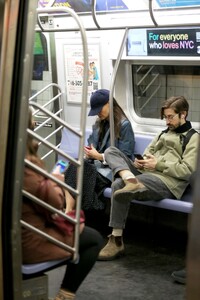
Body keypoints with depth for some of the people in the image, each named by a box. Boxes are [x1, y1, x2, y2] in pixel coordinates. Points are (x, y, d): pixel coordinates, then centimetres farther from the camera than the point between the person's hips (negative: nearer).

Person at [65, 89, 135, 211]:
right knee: (75, 165, -30)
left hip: (112, 170, -6)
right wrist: (89, 154, -3)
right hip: (96, 165, 6)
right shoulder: (99, 123, 19)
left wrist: (99, 156, -13)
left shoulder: (124, 125, -4)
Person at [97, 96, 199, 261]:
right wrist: (141, 162, 1)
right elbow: (148, 152, 26)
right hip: (147, 173, 8)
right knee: (111, 151, -7)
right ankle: (131, 180, -36)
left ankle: (116, 241, -23)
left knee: (119, 184, -29)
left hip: (167, 182, -8)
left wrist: (158, 164, -12)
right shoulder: (165, 133, 27)